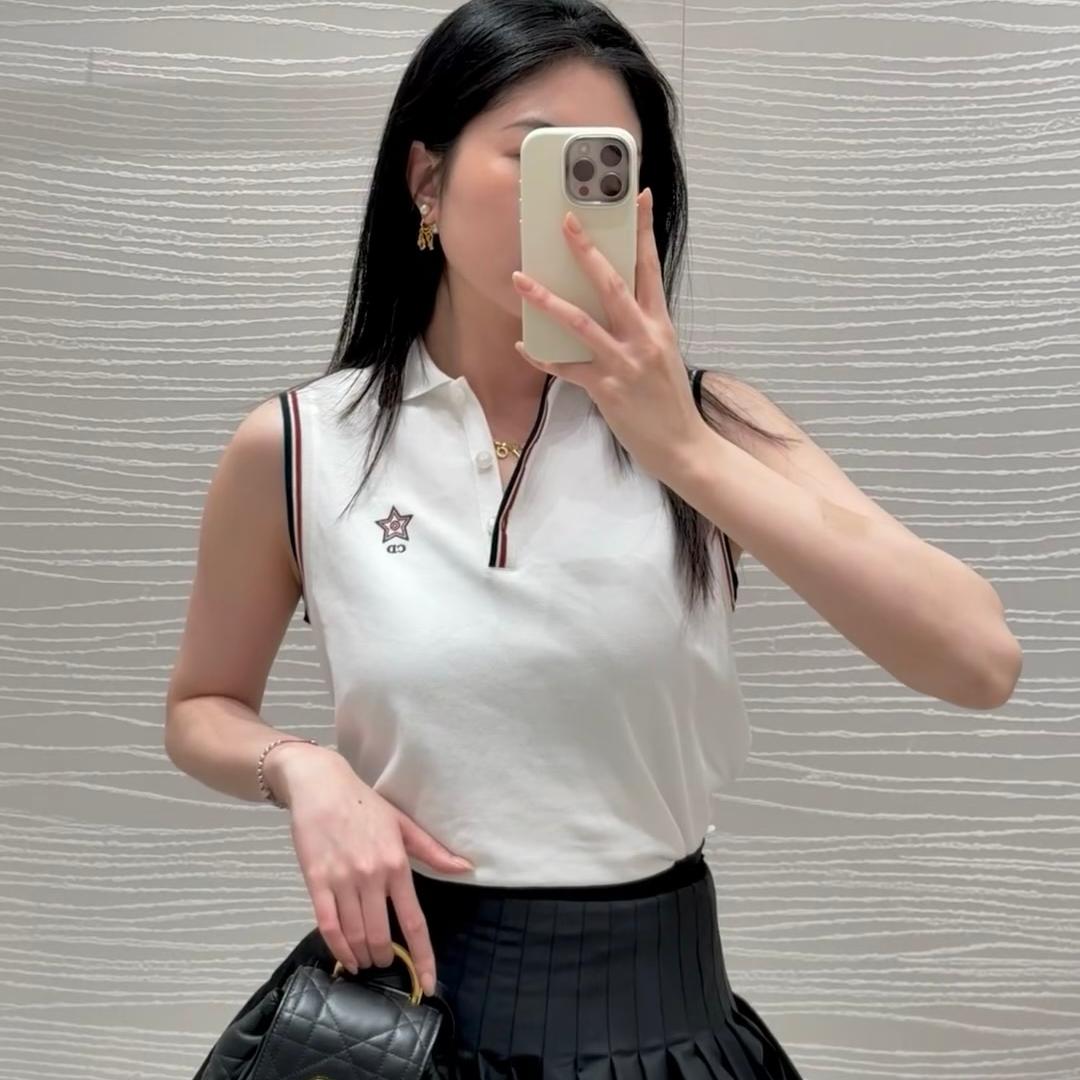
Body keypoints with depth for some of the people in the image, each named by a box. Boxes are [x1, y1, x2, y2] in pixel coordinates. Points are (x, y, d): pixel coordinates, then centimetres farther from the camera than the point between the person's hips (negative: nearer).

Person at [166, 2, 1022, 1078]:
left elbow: (976, 662, -19)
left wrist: (683, 449, -26)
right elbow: (202, 709, 9)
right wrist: (301, 768, -13)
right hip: (409, 990, 0)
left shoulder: (707, 421, -8)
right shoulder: (294, 451, -6)